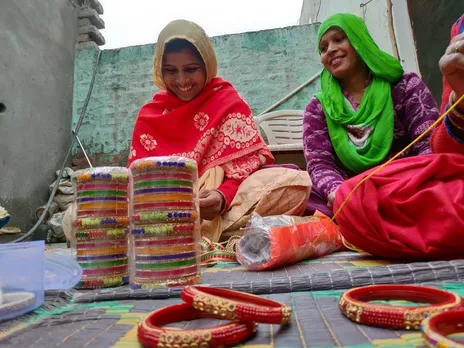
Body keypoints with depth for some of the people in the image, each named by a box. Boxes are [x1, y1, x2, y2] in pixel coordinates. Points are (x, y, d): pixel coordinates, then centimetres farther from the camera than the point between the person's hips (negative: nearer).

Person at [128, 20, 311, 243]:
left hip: (226, 203, -1)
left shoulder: (228, 102, 2)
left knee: (297, 181, -26)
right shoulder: (149, 116, 10)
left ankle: (208, 230, -28)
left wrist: (223, 196, -27)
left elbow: (249, 164, -5)